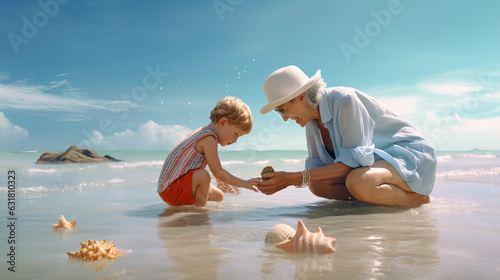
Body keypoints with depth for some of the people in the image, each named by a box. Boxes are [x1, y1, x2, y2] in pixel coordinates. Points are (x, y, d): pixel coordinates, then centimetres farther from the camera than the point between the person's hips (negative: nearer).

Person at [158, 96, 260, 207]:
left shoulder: (201, 133, 10)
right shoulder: (209, 139, -22)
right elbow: (218, 172, -19)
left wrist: (222, 183, 24)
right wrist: (244, 183, -12)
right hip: (170, 188, -10)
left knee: (219, 196, 14)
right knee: (203, 175, -36)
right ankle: (200, 206, -18)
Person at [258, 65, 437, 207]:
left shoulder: (343, 100, -26)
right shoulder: (311, 119, -2)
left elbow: (356, 159, -30)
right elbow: (316, 167, 1)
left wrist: (299, 178, -32)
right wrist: (287, 179, -19)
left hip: (410, 155, -8)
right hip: (375, 160, 8)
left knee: (357, 181, -38)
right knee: (317, 185, -11)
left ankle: (417, 199, -10)